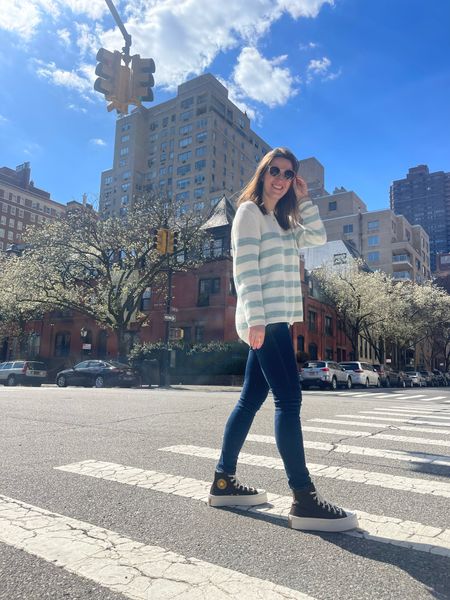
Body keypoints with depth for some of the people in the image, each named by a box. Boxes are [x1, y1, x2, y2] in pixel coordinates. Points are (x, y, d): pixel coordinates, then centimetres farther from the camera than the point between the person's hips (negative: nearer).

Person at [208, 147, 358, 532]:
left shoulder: (281, 222, 24)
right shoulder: (249, 211, -2)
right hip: (265, 320, -9)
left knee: (251, 399, 8)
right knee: (289, 399, -12)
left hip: (276, 320, 9)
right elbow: (244, 269, -12)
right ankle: (305, 501, -8)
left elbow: (318, 237, 20)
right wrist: (256, 318, -21)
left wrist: (304, 199, 16)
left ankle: (224, 482, 17)